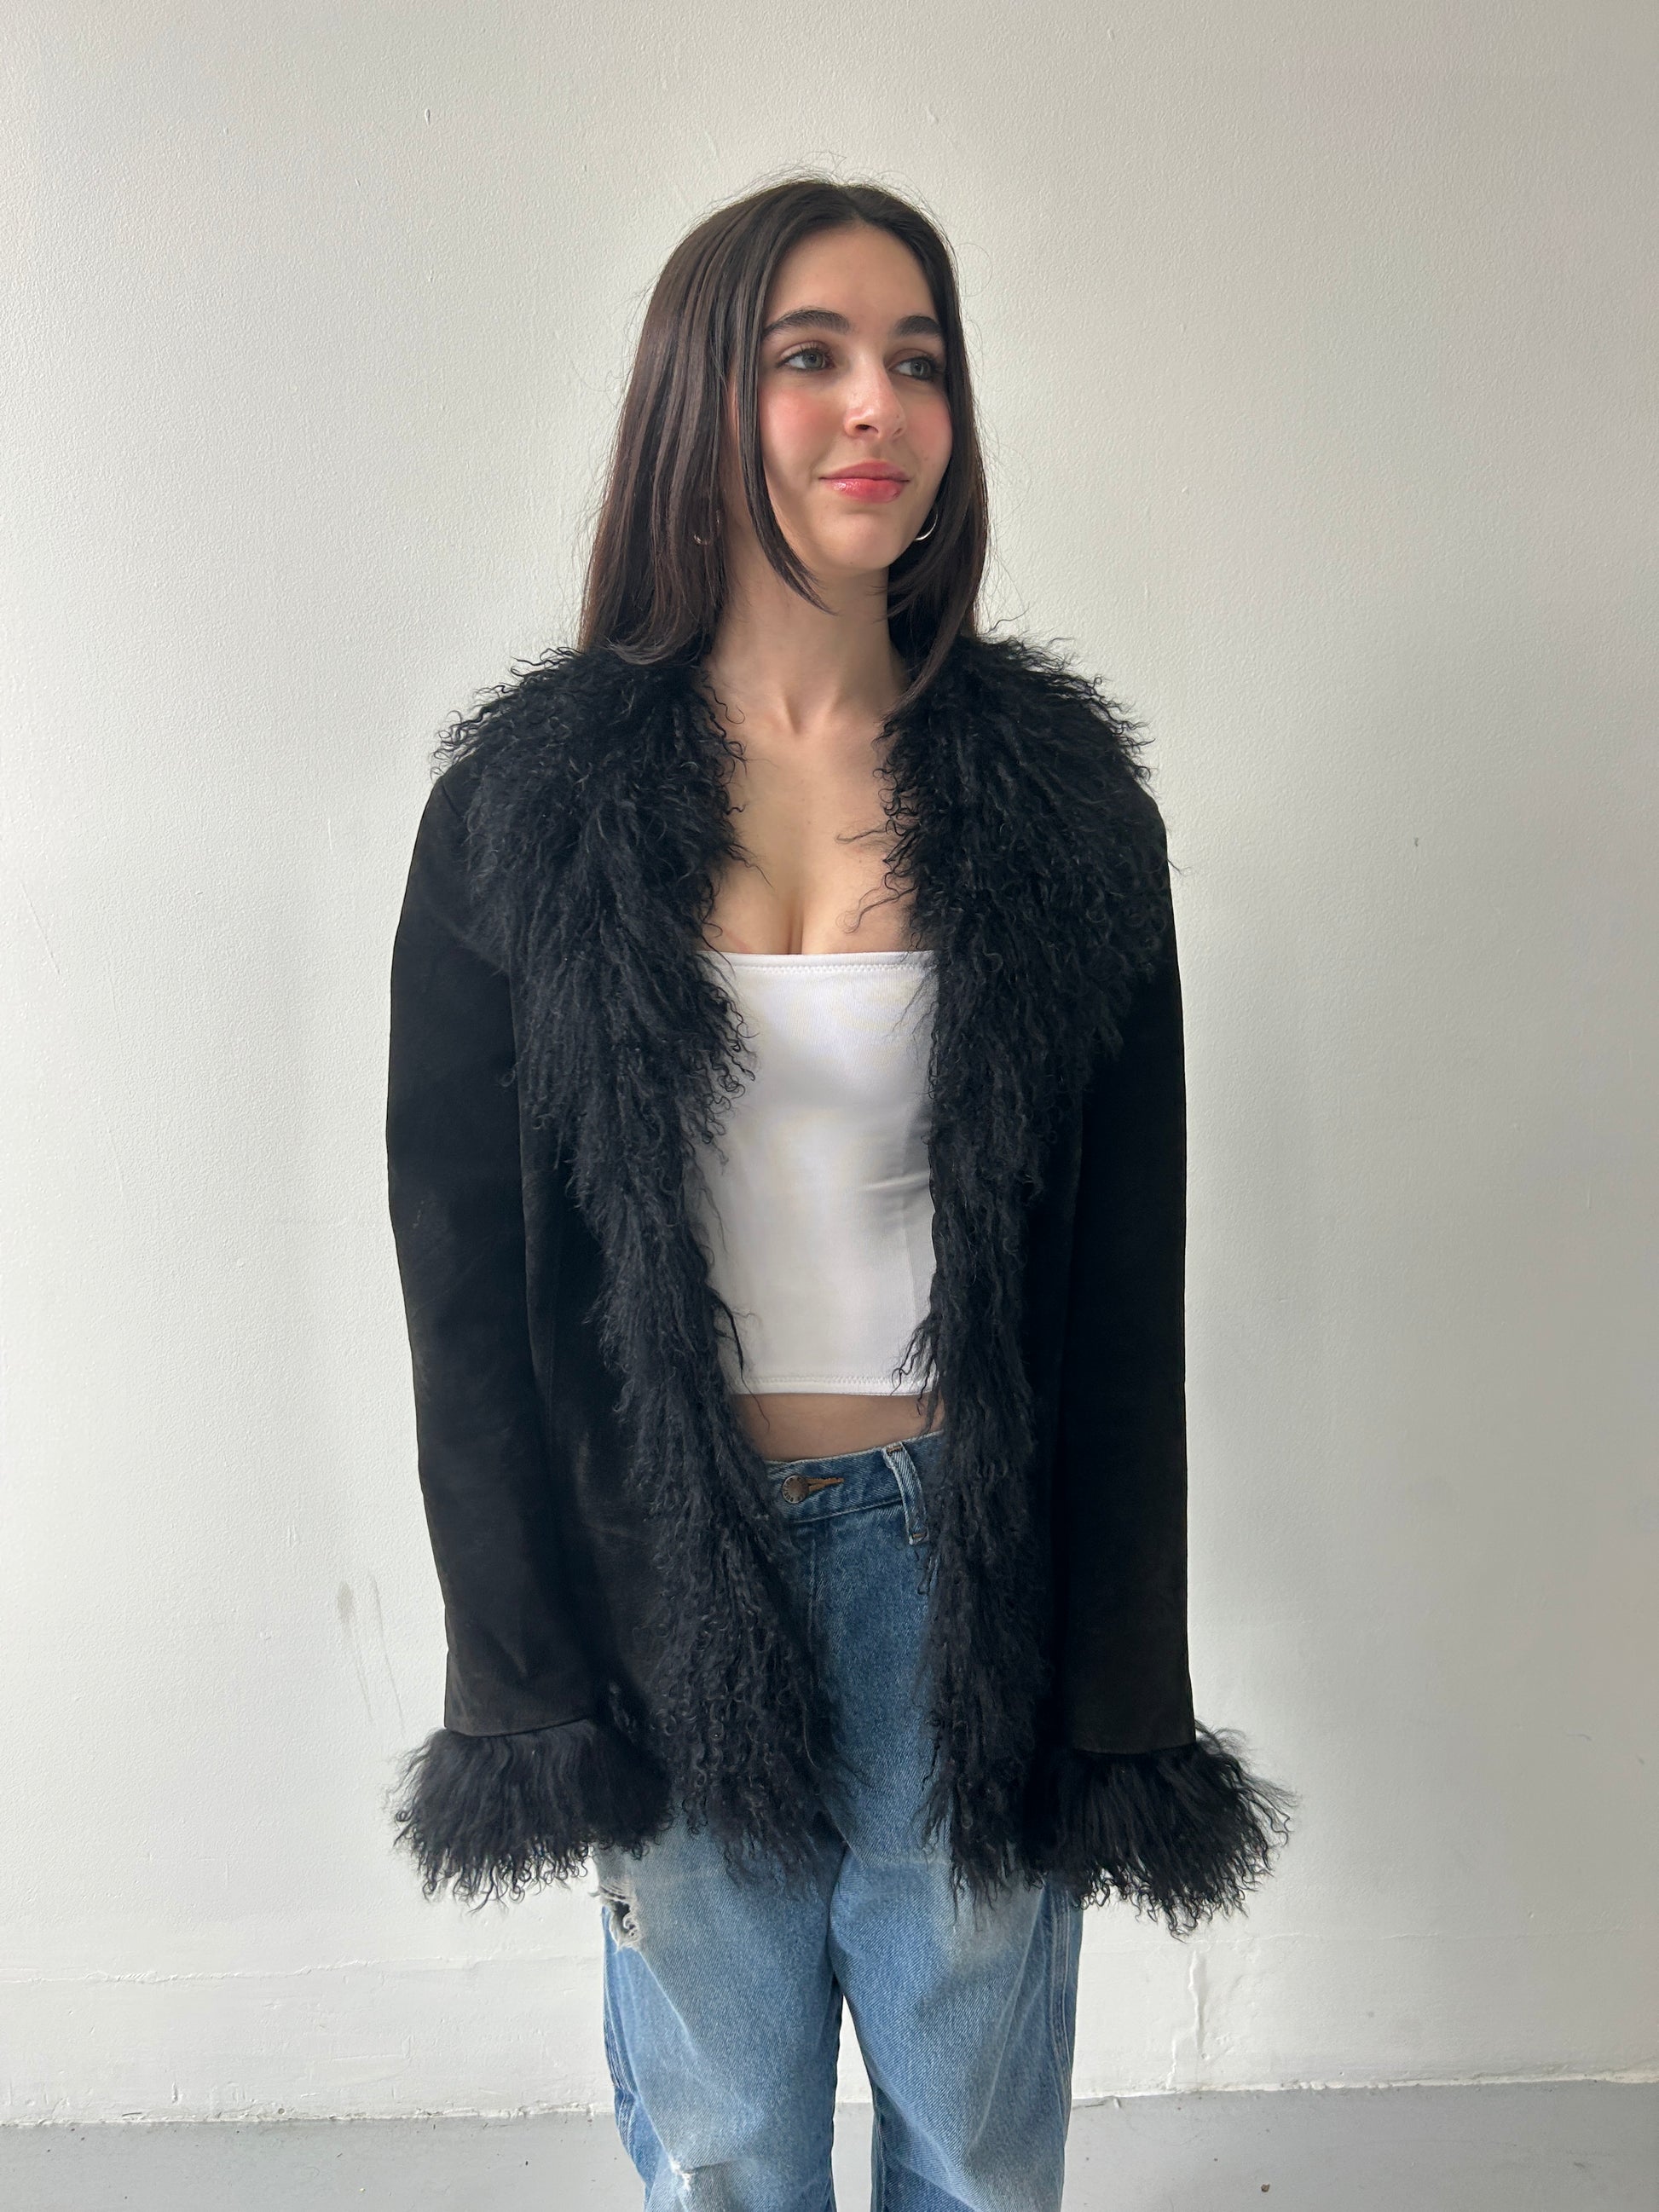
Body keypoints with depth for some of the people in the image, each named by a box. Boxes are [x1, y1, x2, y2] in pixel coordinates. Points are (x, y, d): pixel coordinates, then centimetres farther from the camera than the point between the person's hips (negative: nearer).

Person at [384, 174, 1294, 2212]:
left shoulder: (1058, 790, -2)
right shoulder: (529, 799, -3)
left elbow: (1124, 1276, -1)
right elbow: (458, 1259, -1)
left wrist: (1116, 1703, -1)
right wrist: (533, 1685, -2)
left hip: (967, 1565, 1)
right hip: (667, 1578, 0)